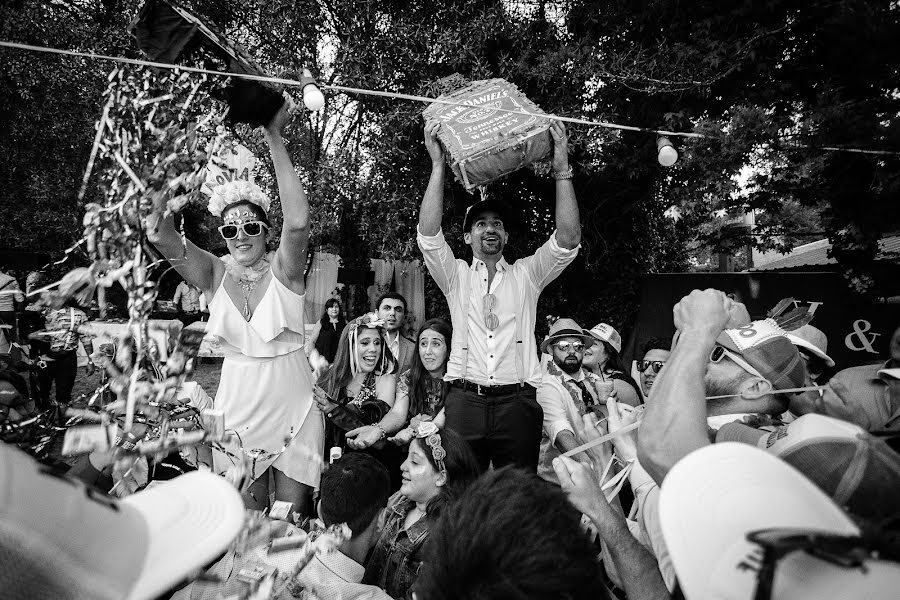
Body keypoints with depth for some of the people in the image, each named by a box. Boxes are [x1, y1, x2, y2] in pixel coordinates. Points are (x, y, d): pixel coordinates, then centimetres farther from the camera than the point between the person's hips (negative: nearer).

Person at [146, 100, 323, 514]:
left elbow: (298, 222, -27)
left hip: (294, 409, -2)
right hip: (236, 411, 2)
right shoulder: (216, 274, -1)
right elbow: (160, 237, -16)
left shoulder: (282, 270, -7)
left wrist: (275, 138, -29)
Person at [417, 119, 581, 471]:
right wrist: (437, 166, -9)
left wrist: (562, 170, -7)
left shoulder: (526, 274, 14)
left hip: (518, 403, 0)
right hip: (465, 402, 0)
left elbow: (568, 240, 0)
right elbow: (428, 235, -3)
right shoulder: (456, 276, 13)